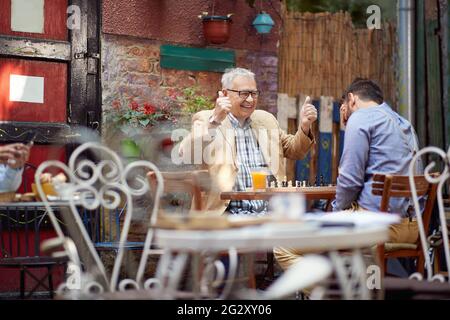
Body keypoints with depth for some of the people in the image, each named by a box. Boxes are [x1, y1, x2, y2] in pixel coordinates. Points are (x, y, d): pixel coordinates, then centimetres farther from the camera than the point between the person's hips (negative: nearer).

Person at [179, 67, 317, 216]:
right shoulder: (206, 119, 3)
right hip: (227, 212, -4)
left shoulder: (266, 119, 18)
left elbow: (294, 151, 25)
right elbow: (186, 154, -13)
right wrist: (215, 121, -25)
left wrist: (304, 126, 6)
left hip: (269, 211, 5)